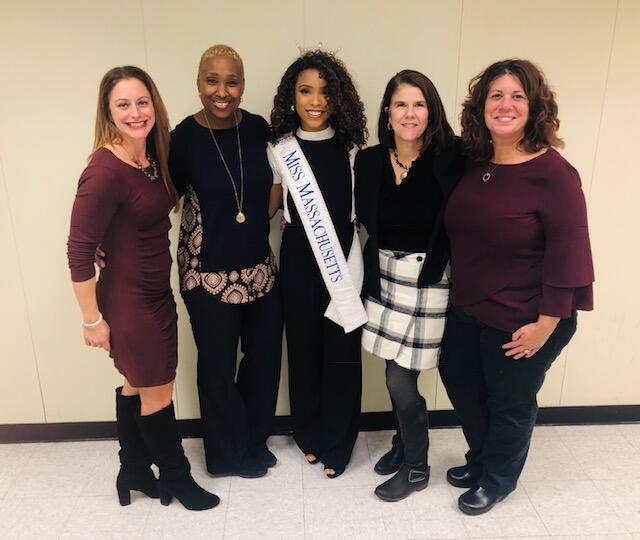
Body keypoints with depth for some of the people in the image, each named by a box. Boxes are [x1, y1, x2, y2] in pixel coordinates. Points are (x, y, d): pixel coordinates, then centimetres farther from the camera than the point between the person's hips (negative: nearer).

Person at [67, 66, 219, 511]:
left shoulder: (153, 160, 2)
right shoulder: (105, 172, -23)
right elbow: (79, 251, -20)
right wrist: (93, 320, -14)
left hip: (157, 294, 8)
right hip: (128, 302, -8)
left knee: (137, 386, 21)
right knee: (158, 393, 10)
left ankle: (134, 472, 42)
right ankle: (176, 478, 34)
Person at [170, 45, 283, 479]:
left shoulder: (258, 128, -1)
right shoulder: (185, 136, -11)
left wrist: (261, 220, 4)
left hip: (259, 267, 4)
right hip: (208, 273, -4)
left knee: (265, 356, 15)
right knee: (218, 365, 10)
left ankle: (255, 439, 42)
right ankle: (231, 453, 36)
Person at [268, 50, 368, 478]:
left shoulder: (350, 146, 0)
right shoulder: (280, 149, -1)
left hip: (345, 262, 0)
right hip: (300, 265, 1)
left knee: (342, 354, 5)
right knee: (303, 349, 11)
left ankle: (337, 444, 25)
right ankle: (309, 435, 33)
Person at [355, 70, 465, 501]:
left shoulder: (449, 160, -12)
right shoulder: (369, 161, 0)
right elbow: (364, 223, 6)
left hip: (428, 282, -4)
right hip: (384, 278, 4)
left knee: (401, 381, 0)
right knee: (396, 374, 15)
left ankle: (416, 468, 25)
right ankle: (404, 442, 42)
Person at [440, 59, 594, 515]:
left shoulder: (553, 173, -20)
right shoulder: (473, 163, -1)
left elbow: (567, 252, -20)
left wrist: (547, 322, -19)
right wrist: (459, 292, 11)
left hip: (521, 320, -7)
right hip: (467, 308, 7)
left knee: (510, 404, 15)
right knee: (460, 382, 23)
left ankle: (496, 480, 42)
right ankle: (481, 460, 50)